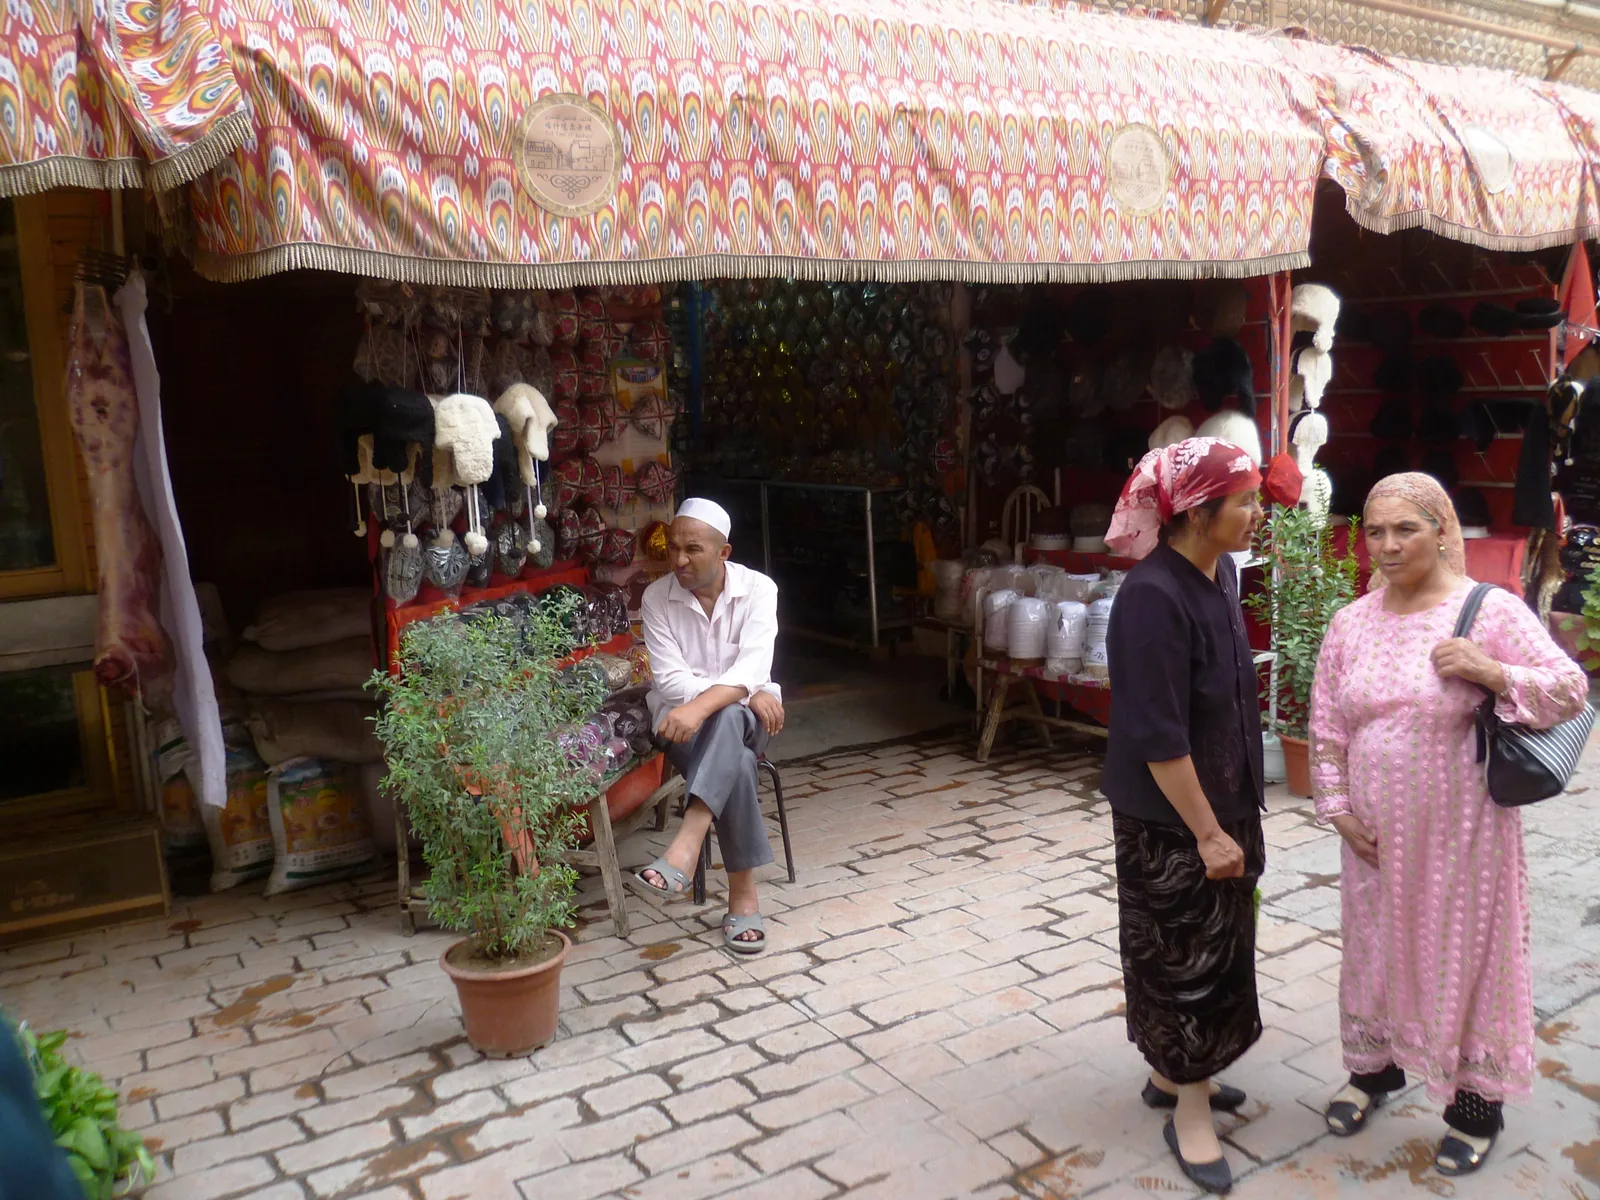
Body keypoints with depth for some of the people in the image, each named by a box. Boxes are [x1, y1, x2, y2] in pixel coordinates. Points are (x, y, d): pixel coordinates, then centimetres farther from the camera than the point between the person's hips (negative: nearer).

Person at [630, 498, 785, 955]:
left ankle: (684, 849, -48)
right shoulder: (656, 597, -6)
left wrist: (701, 706, -42)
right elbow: (670, 678, -13)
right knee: (734, 759, -34)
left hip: (744, 714, 0)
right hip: (683, 716, 0)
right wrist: (746, 693, -24)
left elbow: (753, 668, -23)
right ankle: (743, 892, -29)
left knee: (726, 721, -38)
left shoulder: (758, 588, -10)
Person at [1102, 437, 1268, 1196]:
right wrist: (1207, 832, -19)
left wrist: (1234, 814, 18)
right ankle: (1189, 1111, 25)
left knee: (1214, 952, 20)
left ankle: (1175, 1076, 39)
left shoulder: (1220, 573, 1)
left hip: (1223, 801, 9)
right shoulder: (1153, 597, -26)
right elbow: (1157, 735, -25)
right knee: (1185, 957, 7)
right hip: (1171, 820, -9)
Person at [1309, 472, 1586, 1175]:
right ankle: (1373, 1070, 39)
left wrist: (1489, 672, -23)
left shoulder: (1491, 610, -10)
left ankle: (1476, 1107, 28)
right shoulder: (1352, 622, 3)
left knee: (1465, 954, 9)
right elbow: (1326, 726, 7)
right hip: (1376, 833, 4)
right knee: (1376, 947, 18)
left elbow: (1570, 692, -8)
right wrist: (1339, 811, 1)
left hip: (1459, 833, -4)